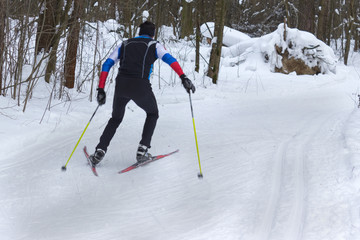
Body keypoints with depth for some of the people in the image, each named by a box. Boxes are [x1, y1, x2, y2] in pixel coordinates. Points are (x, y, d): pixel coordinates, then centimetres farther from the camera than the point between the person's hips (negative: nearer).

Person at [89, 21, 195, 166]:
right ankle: (142, 151, 13)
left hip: (121, 86, 3)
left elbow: (107, 64, 16)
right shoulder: (154, 45, 15)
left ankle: (99, 152, 8)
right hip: (141, 87, -3)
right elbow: (169, 59, -5)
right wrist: (183, 78, -15)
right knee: (152, 114, 26)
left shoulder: (125, 44, 24)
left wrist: (101, 90, 16)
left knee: (116, 119, 25)